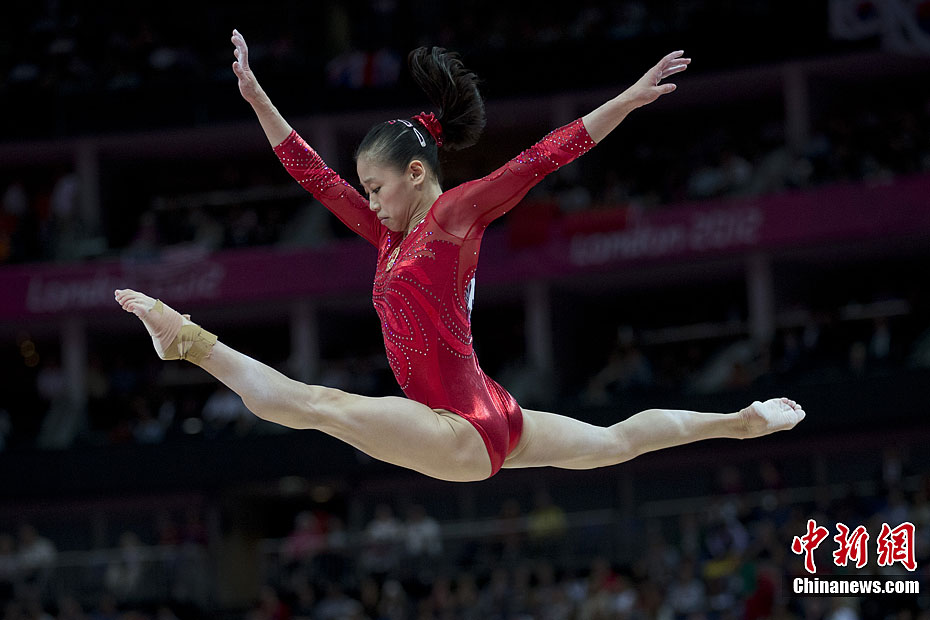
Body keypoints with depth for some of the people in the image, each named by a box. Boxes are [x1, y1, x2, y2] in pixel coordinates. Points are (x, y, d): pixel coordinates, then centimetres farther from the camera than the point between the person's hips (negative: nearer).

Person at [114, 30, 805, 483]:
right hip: (495, 425, 10)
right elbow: (317, 176, 21)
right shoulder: (393, 236, 17)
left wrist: (630, 99, -15)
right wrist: (256, 97, 19)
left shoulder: (456, 213, -5)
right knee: (614, 441, 25)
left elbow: (542, 158, -10)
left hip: (465, 431, -10)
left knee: (316, 403, -25)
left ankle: (189, 339, -27)